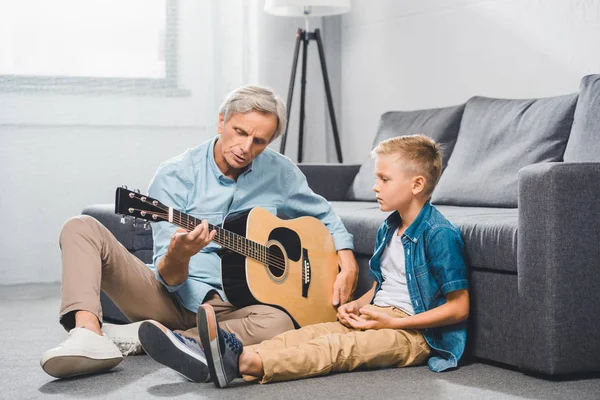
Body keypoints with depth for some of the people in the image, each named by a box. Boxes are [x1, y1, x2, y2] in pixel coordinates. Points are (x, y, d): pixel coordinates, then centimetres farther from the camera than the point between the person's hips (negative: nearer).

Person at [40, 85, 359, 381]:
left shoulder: (280, 173, 2)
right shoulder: (175, 175, -7)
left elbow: (326, 218, 19)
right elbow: (169, 278, -10)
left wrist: (348, 265, 0)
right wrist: (178, 257, -35)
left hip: (229, 306, 1)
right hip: (170, 297, -1)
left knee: (279, 322, -34)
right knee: (82, 228, -19)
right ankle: (89, 337, -42)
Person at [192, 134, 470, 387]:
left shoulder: (440, 235, -14)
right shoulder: (387, 229, 15)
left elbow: (459, 307, -16)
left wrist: (392, 322, -17)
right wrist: (357, 305, 4)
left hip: (418, 332, -8)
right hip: (377, 316, 8)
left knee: (337, 347, -30)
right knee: (312, 333, -17)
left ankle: (248, 363, -51)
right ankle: (238, 352, -40)